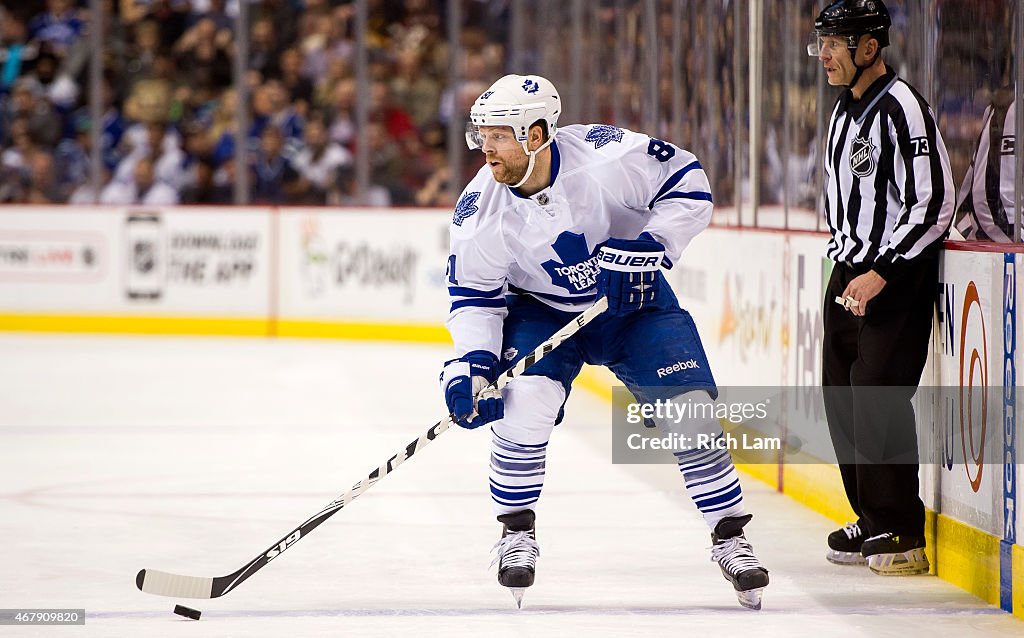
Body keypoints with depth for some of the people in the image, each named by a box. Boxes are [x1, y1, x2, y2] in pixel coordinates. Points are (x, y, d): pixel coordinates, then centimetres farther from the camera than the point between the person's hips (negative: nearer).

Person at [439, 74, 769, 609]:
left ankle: (729, 535, 5)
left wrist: (651, 245, -30)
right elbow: (474, 296, -10)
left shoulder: (606, 154, -28)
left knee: (689, 405, -10)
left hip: (636, 304, 0)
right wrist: (472, 364, -24)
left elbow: (688, 181, -18)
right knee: (525, 401, -23)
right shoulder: (480, 211, -20)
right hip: (542, 311, 1)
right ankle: (516, 532, -1)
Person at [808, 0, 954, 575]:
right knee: (842, 394, 8)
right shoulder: (845, 110, 14)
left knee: (878, 398, -14)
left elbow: (933, 204, -20)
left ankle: (902, 536, -7)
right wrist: (847, 262, 17)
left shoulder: (901, 108, -16)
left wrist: (881, 273, -22)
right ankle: (872, 524, 17)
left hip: (899, 276, -9)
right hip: (852, 274, 9)